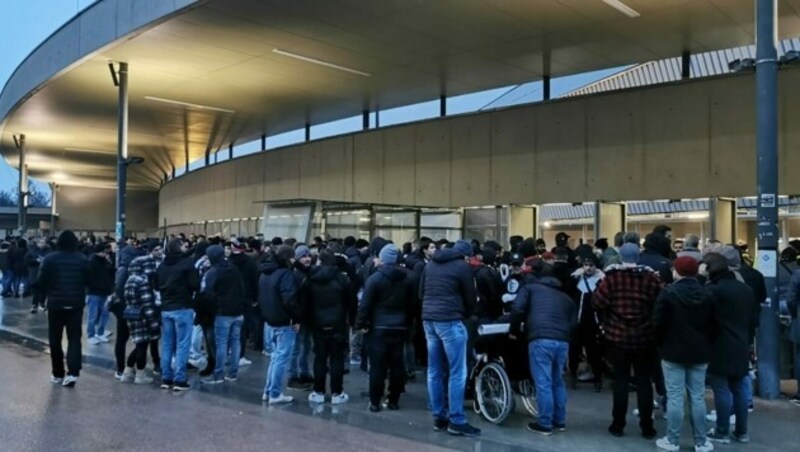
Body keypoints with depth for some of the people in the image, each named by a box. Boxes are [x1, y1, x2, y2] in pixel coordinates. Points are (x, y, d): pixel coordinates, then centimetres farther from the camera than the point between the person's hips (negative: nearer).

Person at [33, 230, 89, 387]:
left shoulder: (50, 258, -7)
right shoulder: (83, 259, -1)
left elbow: (41, 282, -8)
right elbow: (89, 281, 3)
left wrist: (48, 293, 11)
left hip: (55, 304, -1)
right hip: (76, 304, 1)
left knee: (55, 340, 12)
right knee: (74, 338, 6)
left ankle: (58, 374, 17)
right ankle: (72, 373, -8)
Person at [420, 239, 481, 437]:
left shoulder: (431, 264, 15)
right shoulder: (462, 267, -5)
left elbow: (421, 292, 19)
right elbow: (470, 297, 0)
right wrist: (467, 315, 17)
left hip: (428, 320, 7)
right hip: (450, 321, -7)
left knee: (434, 371, 11)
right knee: (457, 373, -2)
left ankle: (439, 417, 17)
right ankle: (456, 421, 0)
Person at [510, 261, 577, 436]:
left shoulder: (530, 288, 16)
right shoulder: (565, 296, 29)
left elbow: (517, 309, 2)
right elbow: (574, 322, 22)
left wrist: (514, 331, 14)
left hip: (541, 340, -5)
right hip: (563, 341, 5)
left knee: (543, 383, 0)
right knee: (558, 381, 19)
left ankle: (545, 424, 5)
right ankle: (559, 421, 27)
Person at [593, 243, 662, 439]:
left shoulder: (612, 276, -8)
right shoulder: (650, 277, -4)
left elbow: (597, 302, -11)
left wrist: (606, 322, 6)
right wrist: (654, 326, 12)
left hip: (617, 335, -1)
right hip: (644, 337, 1)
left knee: (620, 380, 8)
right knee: (644, 381, 9)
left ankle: (618, 425, 13)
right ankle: (647, 427, 14)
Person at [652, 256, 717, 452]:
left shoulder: (668, 293, -12)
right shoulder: (707, 294, 4)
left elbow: (658, 323, -11)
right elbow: (713, 326, 7)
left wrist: (662, 344, 5)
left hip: (673, 352, -4)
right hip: (699, 353, 4)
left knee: (674, 397, 0)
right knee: (698, 397, 9)